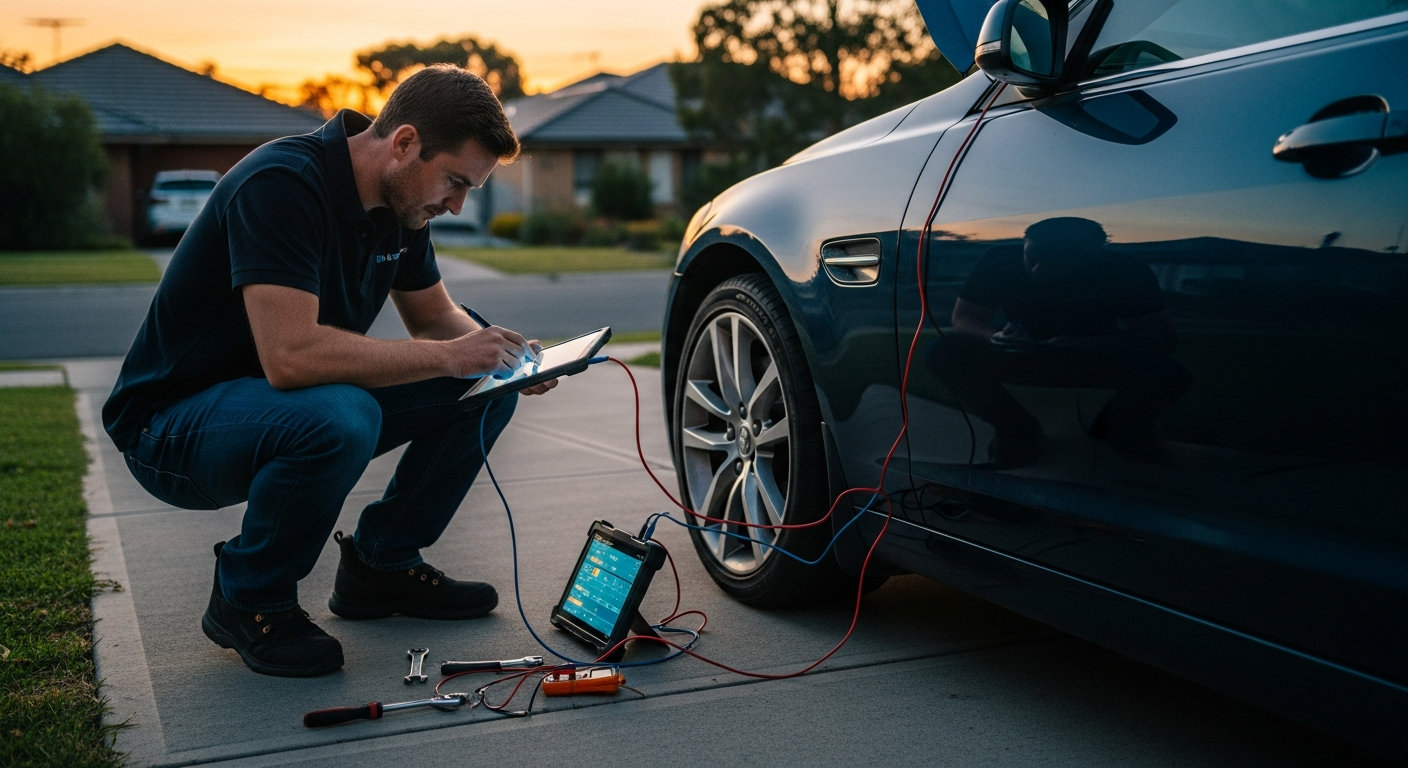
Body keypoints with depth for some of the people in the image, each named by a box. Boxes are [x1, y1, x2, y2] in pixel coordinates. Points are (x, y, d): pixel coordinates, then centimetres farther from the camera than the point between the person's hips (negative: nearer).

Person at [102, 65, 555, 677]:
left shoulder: (399, 200, -1)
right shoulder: (281, 183, -27)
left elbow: (434, 316, 13)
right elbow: (290, 356, -38)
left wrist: (498, 352, -9)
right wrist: (446, 356, -30)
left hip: (299, 402, 8)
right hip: (174, 427, -8)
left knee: (485, 389, -2)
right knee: (338, 418, -39)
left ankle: (380, 564, 11)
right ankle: (248, 599, -11)